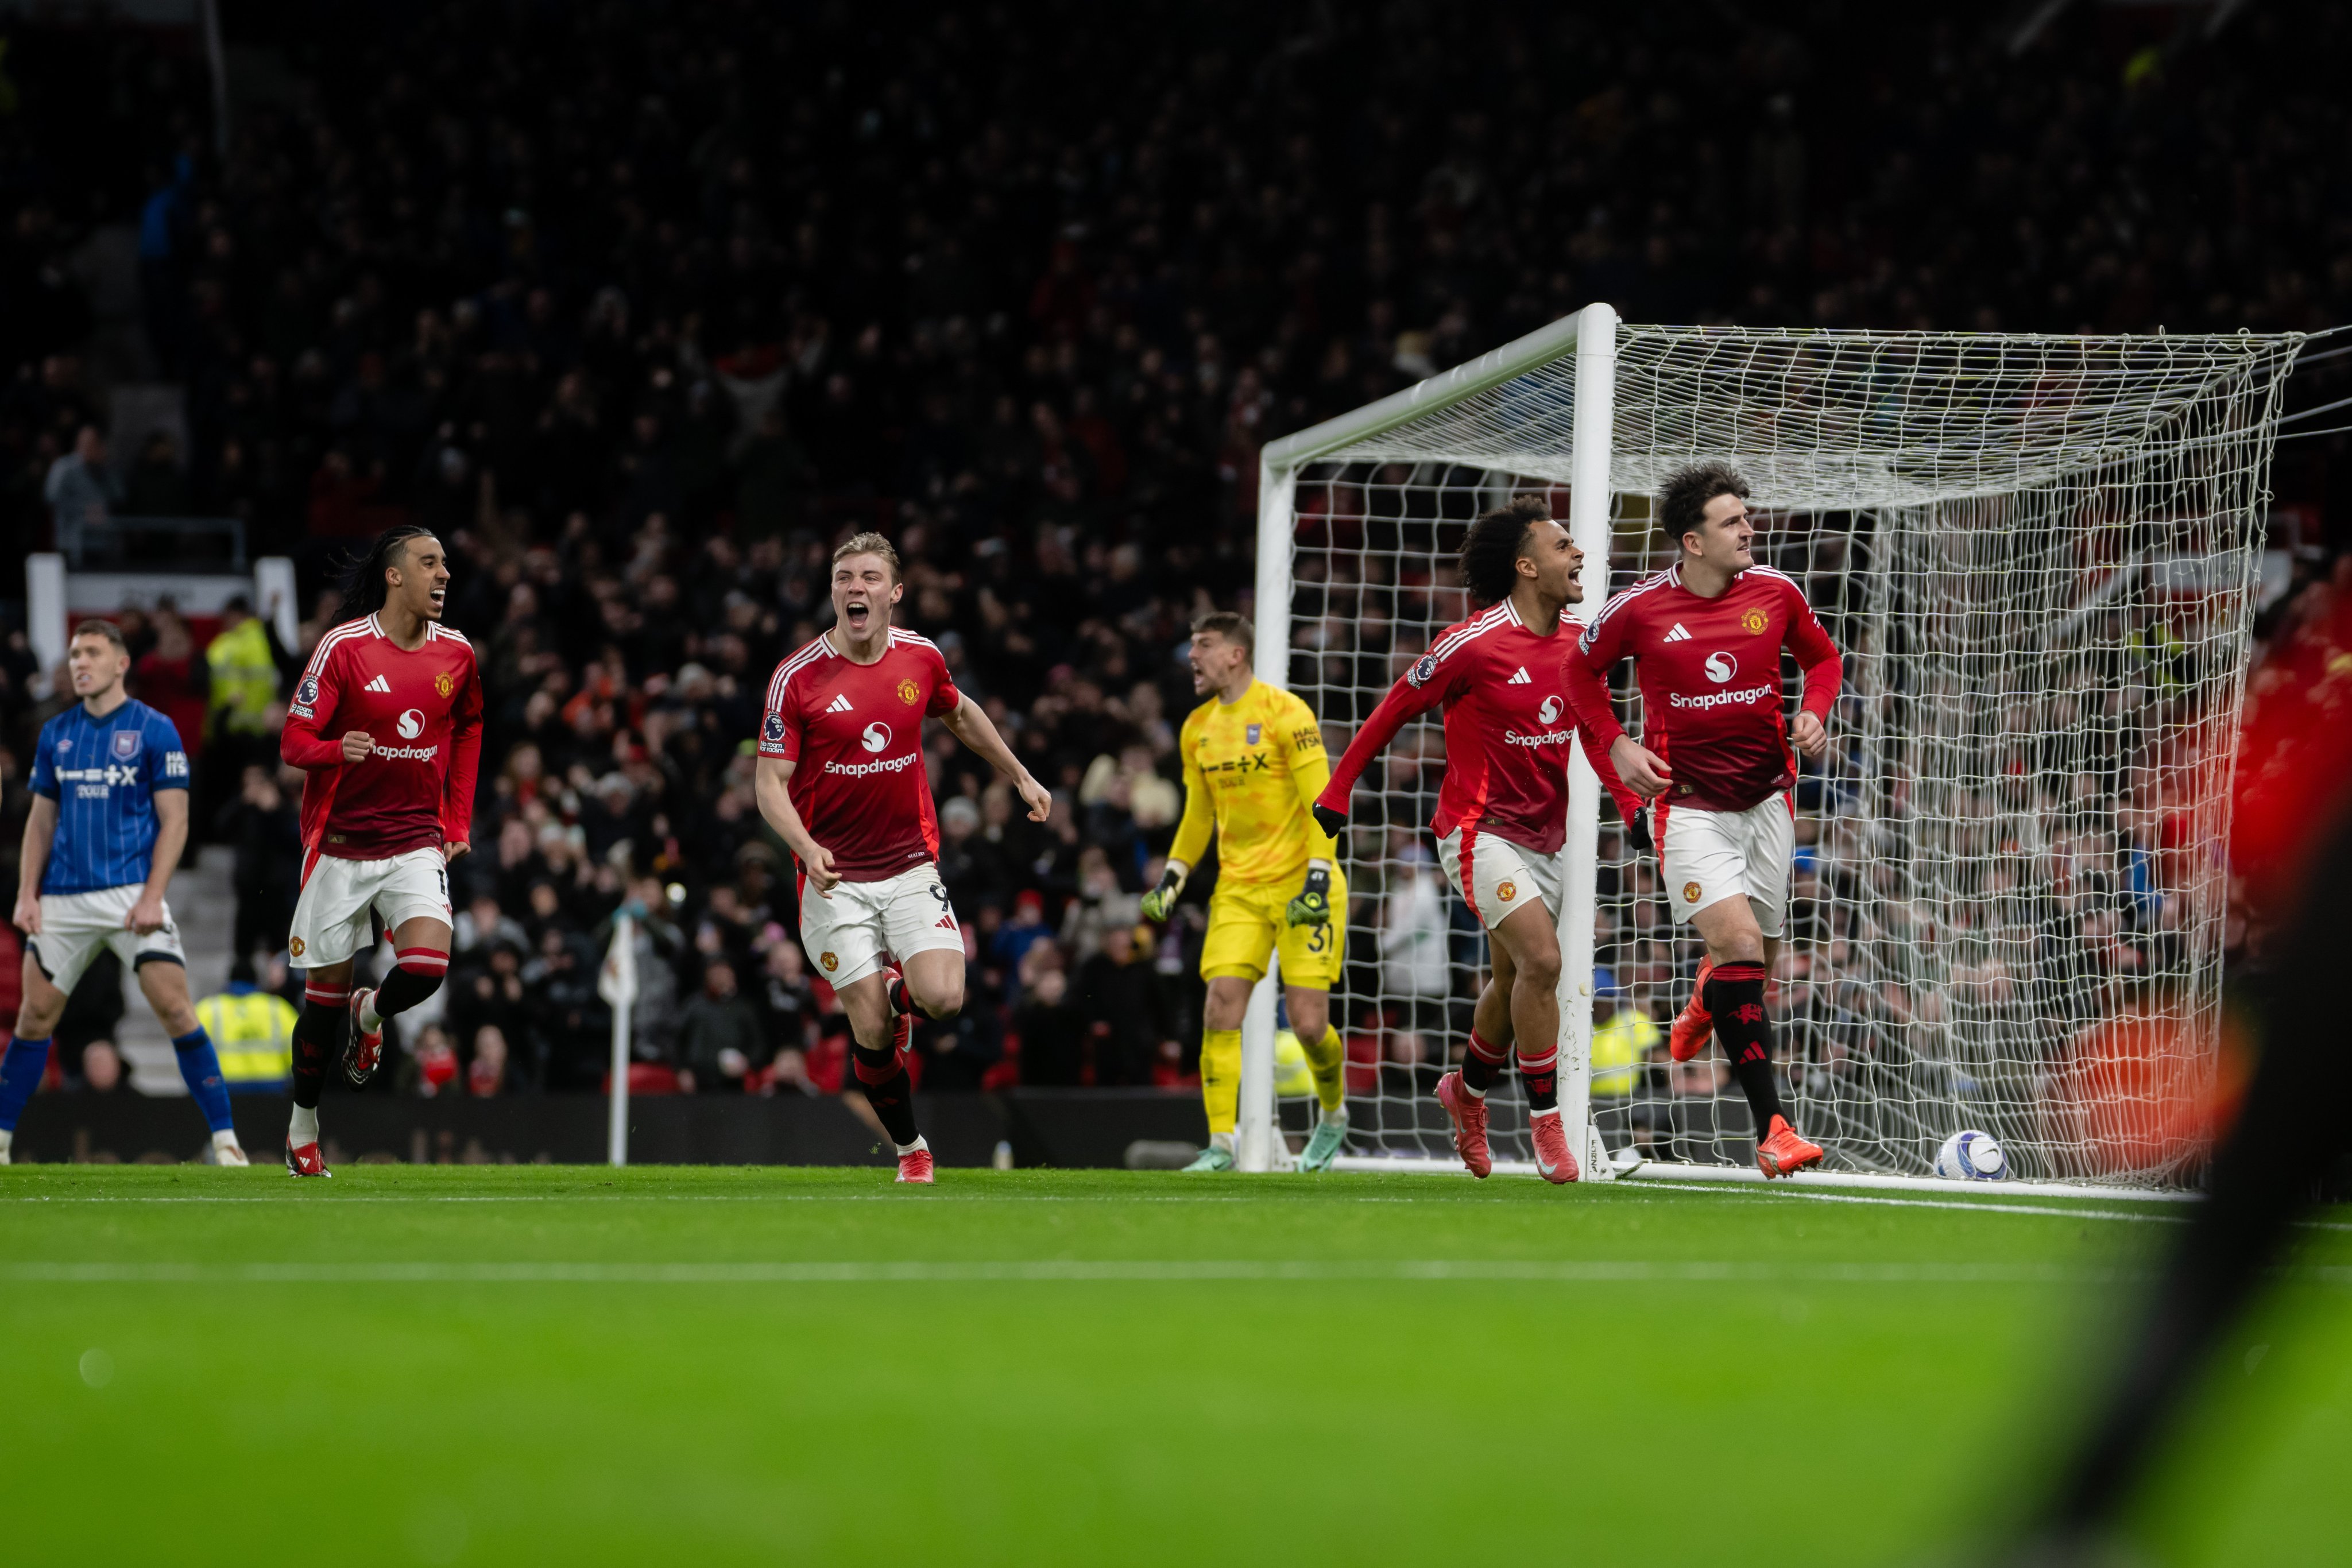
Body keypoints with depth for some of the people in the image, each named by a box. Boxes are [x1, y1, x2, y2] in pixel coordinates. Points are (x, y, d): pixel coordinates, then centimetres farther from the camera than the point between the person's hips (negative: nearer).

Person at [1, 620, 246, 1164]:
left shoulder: (155, 731, -1)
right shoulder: (56, 734, 12)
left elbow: (175, 821, -4)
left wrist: (152, 896, -13)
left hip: (131, 893, -4)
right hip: (63, 898, 4)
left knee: (174, 1007, -14)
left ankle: (225, 1139, -9)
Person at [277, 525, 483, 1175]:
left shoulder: (456, 652, 3)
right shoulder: (343, 647, -10)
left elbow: (467, 729, 21)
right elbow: (294, 740, -9)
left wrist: (459, 821, 15)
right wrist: (338, 750, -31)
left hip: (418, 841, 2)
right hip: (341, 845, -2)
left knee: (426, 967, -20)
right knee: (326, 993, 3)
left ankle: (369, 1014, 17)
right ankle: (303, 1128, 22)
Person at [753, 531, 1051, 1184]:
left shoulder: (921, 658, 0)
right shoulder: (797, 678, -11)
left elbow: (961, 715, 22)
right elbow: (770, 782, -10)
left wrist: (1021, 777, 26)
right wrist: (806, 848, -26)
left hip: (910, 865, 2)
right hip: (834, 875, -2)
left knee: (943, 999, -17)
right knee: (873, 1032, -6)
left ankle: (899, 987, 20)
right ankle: (911, 1149, 17)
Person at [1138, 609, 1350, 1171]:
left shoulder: (1284, 713, -10)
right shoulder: (1198, 729, 10)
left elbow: (1322, 802, -12)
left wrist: (1319, 877, -21)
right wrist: (1172, 878, 11)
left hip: (1299, 885, -5)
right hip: (1237, 888, 5)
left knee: (1308, 1022, -7)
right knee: (1221, 1008, -10)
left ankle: (1333, 1115, 22)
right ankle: (1221, 1144, -8)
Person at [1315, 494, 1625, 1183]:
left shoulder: (1576, 647, 3)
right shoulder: (1473, 643, -17)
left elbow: (1596, 735, 16)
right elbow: (1395, 709, -6)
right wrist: (1337, 792, -2)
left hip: (1543, 838, 7)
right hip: (1481, 833, -7)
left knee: (1516, 980, 15)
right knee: (1541, 960, -21)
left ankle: (1467, 1088, 42)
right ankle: (1546, 1120, -10)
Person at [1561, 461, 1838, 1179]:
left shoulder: (1775, 593, -2)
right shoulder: (1640, 609, -9)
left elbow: (1822, 657, 15)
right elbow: (1581, 670, 8)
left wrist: (1814, 715, -4)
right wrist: (1617, 746, -4)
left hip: (1767, 797, 4)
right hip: (1688, 803, -4)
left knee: (1756, 955, 9)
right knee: (1739, 948, -18)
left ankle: (1704, 1005, 50)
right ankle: (1772, 1127, -18)